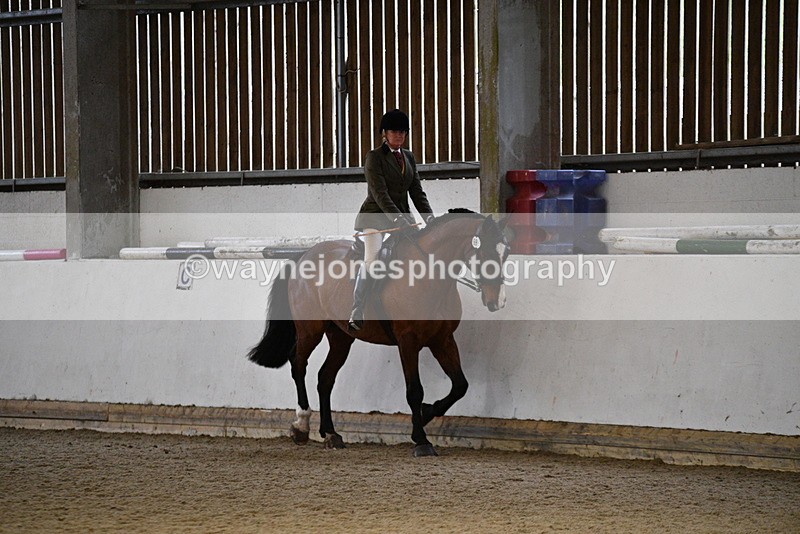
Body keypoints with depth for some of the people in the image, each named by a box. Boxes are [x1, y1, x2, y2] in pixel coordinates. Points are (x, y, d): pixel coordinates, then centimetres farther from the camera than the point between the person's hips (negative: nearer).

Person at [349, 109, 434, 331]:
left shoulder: (408, 157, 15)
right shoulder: (374, 157, -6)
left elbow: (416, 191, 10)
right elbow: (380, 194, -16)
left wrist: (429, 217, -5)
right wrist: (398, 219, -27)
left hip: (402, 216, 7)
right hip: (376, 216, -7)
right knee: (372, 262, -21)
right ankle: (356, 315, -22)